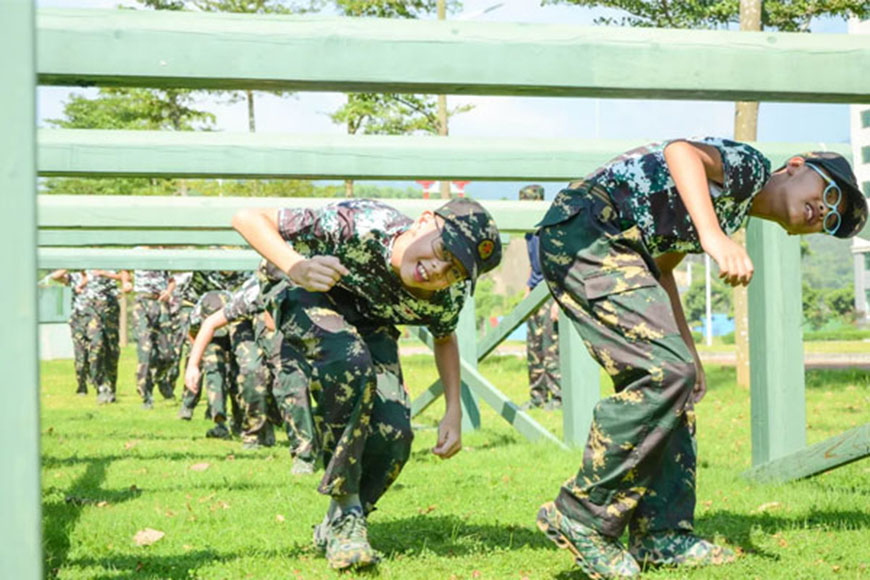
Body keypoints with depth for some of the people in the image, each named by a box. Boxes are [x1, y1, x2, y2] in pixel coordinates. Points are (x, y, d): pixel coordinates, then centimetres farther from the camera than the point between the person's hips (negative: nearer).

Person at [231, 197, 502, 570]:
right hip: (312, 303, -4)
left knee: (394, 434, -17)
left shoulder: (448, 294, -23)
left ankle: (338, 525, 10)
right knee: (352, 364, -36)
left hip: (371, 325, 4)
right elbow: (247, 218, -34)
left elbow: (444, 337, 3)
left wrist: (454, 412, -9)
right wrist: (296, 268, -51)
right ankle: (346, 507, -21)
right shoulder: (361, 225, -39)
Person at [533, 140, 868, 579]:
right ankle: (580, 517, -10)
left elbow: (660, 268, 31)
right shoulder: (749, 166, -3)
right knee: (665, 372, -18)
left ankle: (660, 535, 13)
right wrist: (714, 237, -39)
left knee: (672, 384, 9)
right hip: (583, 232, -10)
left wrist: (687, 353, 26)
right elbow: (681, 151, -24)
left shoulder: (731, 213, 24)